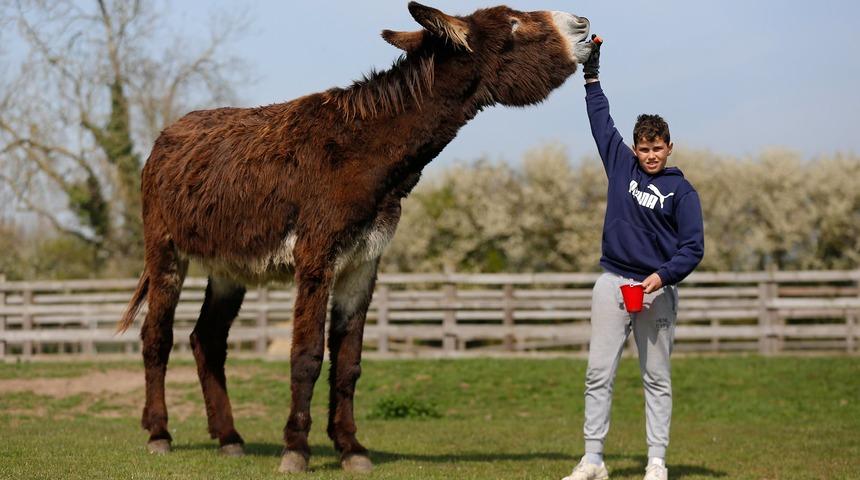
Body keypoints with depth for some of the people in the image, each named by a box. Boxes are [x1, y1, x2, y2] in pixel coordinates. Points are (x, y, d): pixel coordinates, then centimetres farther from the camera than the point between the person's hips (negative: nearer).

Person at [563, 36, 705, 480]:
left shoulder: (681, 190, 1)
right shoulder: (622, 165, 9)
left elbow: (693, 247, -4)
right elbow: (601, 119, 19)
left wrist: (663, 276, -18)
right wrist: (591, 72, 21)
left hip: (657, 289, -2)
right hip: (613, 282, 2)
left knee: (657, 379, 3)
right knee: (598, 374, -2)